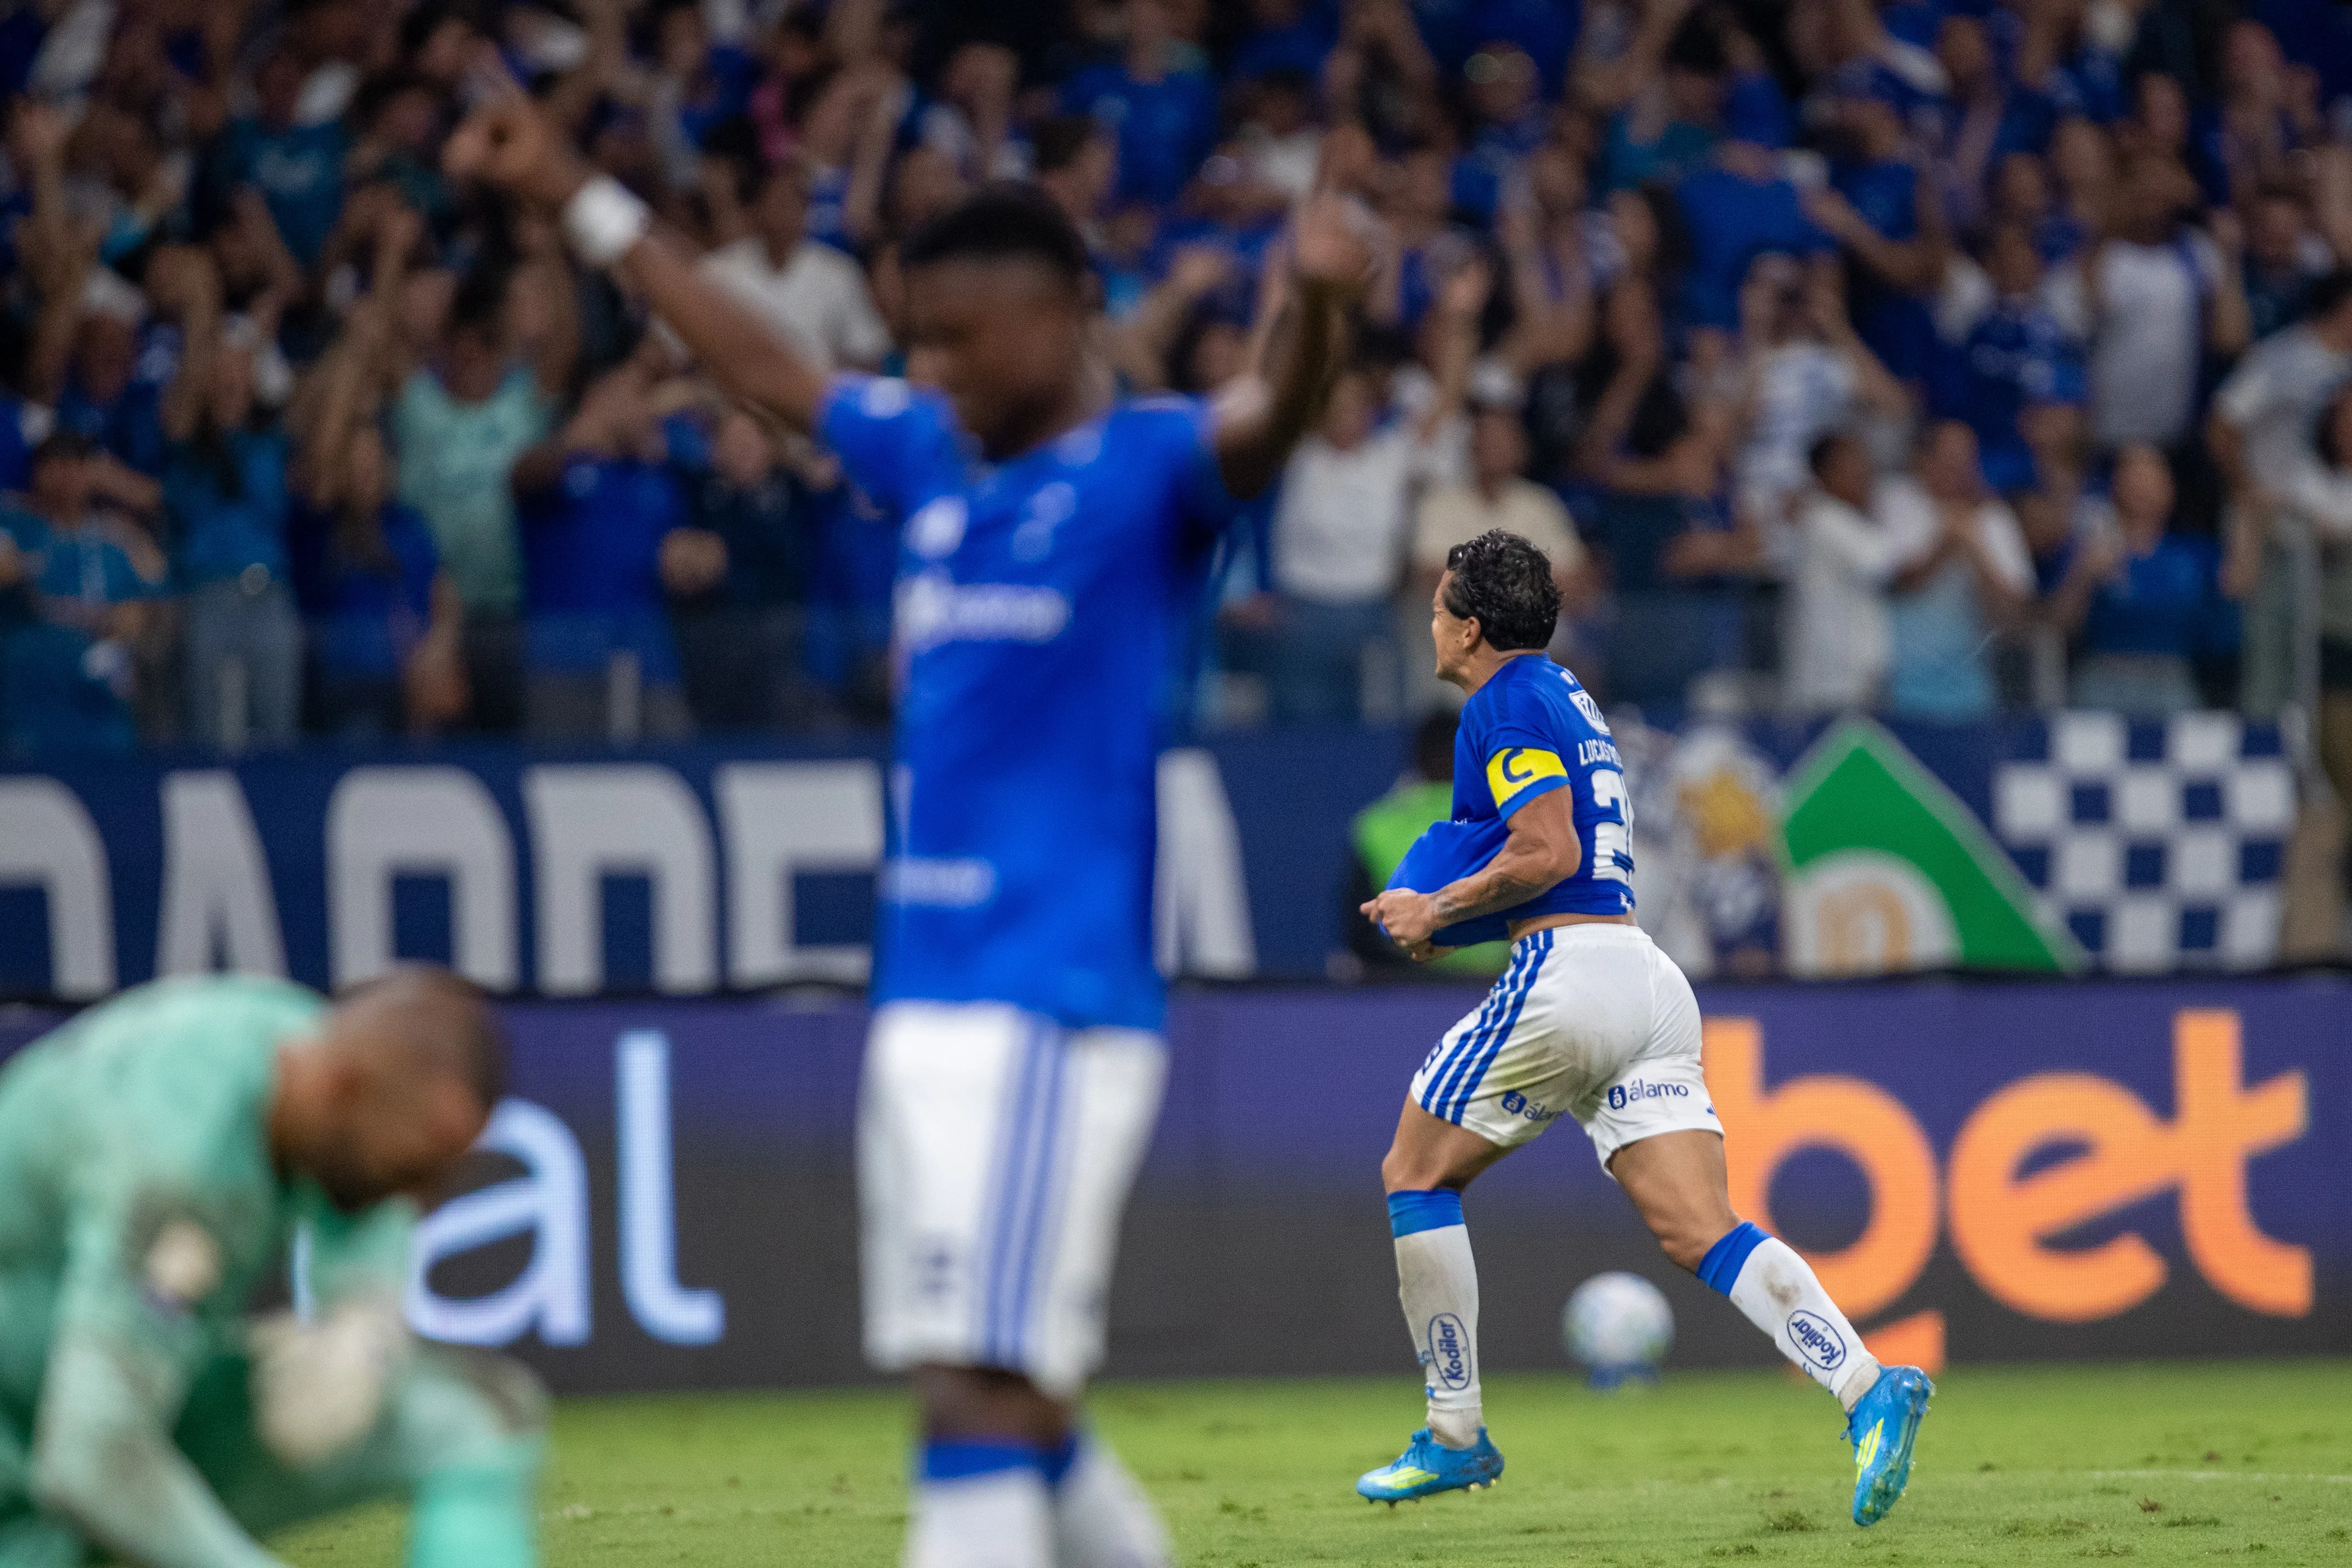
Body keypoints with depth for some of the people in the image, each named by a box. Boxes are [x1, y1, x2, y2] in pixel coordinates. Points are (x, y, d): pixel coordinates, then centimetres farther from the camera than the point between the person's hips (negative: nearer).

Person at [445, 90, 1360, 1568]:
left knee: (984, 1393, -15)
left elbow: (1267, 426, -26)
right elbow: (763, 366, 29)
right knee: (1011, 1408, 12)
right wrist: (578, 197, 34)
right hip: (923, 997, 8)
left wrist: (1316, 308, -48)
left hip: (1057, 1001, -8)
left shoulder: (1147, 465, -6)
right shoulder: (930, 454, 16)